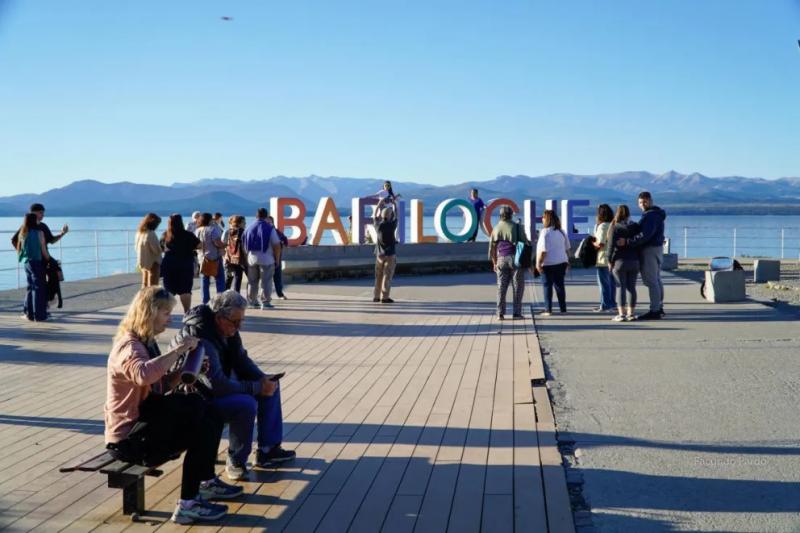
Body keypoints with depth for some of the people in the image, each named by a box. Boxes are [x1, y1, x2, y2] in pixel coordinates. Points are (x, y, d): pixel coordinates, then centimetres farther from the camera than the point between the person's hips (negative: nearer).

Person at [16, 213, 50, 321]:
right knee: (39, 288, 0)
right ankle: (39, 315, 1)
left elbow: (19, 249, 10)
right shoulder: (39, 233, -10)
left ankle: (29, 313, 17)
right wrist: (50, 260, 5)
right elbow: (44, 251, -9)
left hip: (27, 263, 6)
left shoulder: (22, 234, 7)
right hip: (37, 262, -6)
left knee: (30, 288, 16)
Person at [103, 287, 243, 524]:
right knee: (201, 429, -17)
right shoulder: (128, 347, -19)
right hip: (128, 438, -10)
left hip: (143, 420, 10)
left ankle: (206, 482, 14)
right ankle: (188, 504, -13)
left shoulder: (146, 342, 12)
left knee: (210, 415, 4)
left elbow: (159, 384, 19)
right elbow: (143, 374, -43)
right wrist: (178, 350, -34)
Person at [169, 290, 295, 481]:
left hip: (220, 384, 10)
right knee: (247, 404, -32)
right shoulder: (201, 338, -32)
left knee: (271, 386, 5)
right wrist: (258, 387, -29)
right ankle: (236, 462, -11)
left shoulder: (228, 329, -3)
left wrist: (263, 378, -10)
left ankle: (268, 449, 9)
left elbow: (241, 360, 9)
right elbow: (218, 384, -35)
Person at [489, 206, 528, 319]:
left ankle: (500, 313, 4)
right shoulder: (517, 227, -3)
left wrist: (494, 263, 19)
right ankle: (516, 313, 2)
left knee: (501, 287, 7)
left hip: (501, 260, 3)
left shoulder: (496, 229, 7)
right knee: (517, 287, 3)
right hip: (516, 259, -3)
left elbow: (492, 248, 10)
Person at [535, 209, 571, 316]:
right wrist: (567, 261, 22)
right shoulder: (561, 232, 8)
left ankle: (548, 310, 1)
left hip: (548, 264, -6)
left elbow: (543, 250, -19)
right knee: (559, 285, 12)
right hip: (561, 262, 6)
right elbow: (567, 248, 13)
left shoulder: (545, 232, -14)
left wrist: (538, 263, -13)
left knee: (547, 286, 1)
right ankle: (563, 309, 14)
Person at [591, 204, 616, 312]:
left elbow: (600, 244, -23)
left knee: (603, 282, -2)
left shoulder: (602, 226, -17)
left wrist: (592, 243, -4)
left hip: (603, 259, -8)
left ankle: (605, 305, 1)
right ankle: (612, 303, 21)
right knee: (611, 281, 15)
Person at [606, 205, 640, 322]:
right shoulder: (636, 227, 5)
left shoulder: (614, 227, -6)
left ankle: (621, 314, -6)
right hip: (634, 261, 3)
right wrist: (639, 258, 11)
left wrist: (610, 260, -4)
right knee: (631, 287, 8)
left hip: (620, 261, -3)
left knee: (622, 287, -2)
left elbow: (611, 245, -10)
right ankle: (631, 313, 10)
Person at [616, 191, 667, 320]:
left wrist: (627, 242, -33)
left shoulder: (650, 215, -18)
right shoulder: (657, 214, 16)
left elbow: (645, 235, -29)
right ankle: (659, 307, 25)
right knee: (656, 279, 17)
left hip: (649, 249, -11)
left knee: (651, 281, -9)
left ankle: (654, 311, -10)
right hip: (657, 247, 11)